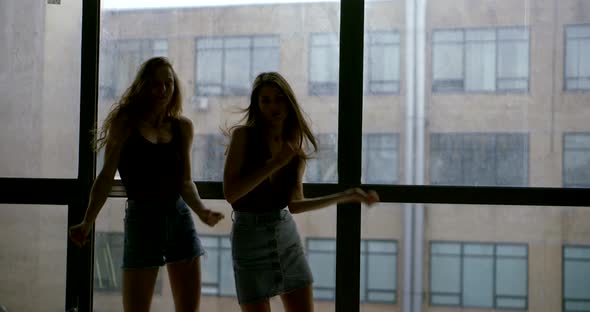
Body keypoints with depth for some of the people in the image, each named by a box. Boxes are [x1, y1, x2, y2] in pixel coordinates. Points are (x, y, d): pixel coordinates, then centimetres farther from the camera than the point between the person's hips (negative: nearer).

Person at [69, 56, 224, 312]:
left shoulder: (182, 127, 9)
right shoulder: (125, 123, -1)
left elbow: (185, 182, 12)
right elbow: (106, 176, -5)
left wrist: (202, 212, -7)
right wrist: (87, 222, -15)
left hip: (180, 217, 4)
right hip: (142, 219, -4)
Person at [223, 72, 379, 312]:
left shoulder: (297, 144, 6)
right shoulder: (243, 135, -8)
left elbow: (293, 205, 11)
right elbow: (230, 193, -17)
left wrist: (347, 196, 9)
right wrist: (275, 163, -19)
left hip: (287, 234, 5)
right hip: (250, 235, -4)